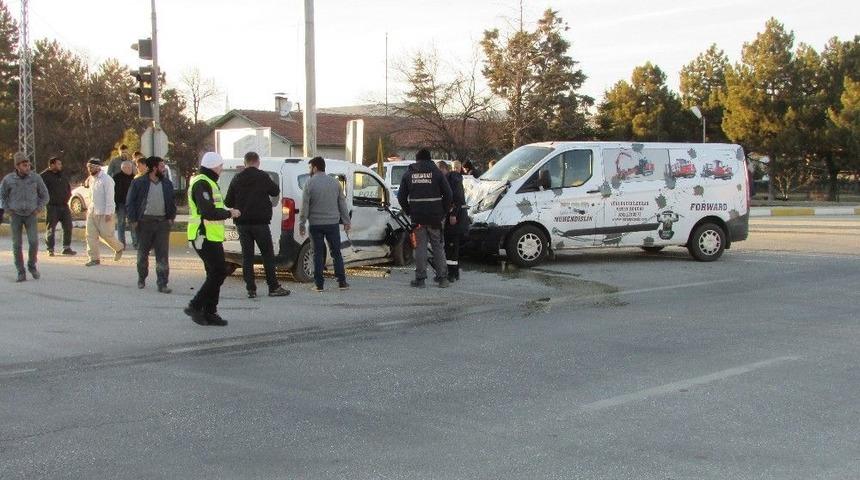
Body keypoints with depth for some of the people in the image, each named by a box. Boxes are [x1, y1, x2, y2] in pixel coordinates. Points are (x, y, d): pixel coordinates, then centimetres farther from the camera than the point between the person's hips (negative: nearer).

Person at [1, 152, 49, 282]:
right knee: (17, 245, -2)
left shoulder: (35, 177, -9)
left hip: (30, 215, 0)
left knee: (34, 242, -15)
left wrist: (38, 209, -5)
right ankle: (21, 273, 8)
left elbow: (44, 195, 4)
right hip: (15, 216, 0)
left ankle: (32, 265, 10)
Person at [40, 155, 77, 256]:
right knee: (51, 229, 0)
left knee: (68, 227, 4)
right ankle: (50, 249, 7)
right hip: (52, 206, -6)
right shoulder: (45, 176, -7)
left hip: (63, 206, 6)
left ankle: (67, 248, 13)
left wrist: (67, 197, 12)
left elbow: (68, 187, 26)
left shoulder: (63, 176, 15)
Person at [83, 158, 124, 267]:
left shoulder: (106, 179, -13)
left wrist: (108, 213, -19)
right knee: (91, 235, 1)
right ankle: (94, 258, 5)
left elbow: (109, 197, -16)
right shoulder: (91, 179, 12)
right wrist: (89, 208, 17)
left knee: (106, 234, -2)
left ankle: (118, 248, 25)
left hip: (104, 212, -7)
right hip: (92, 211, 7)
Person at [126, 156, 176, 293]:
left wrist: (171, 217, 5)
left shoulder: (167, 184, 10)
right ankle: (141, 279, 28)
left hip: (162, 221, 2)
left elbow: (172, 202, 17)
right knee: (143, 252, 10)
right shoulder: (139, 183, -2)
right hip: (145, 221, -2)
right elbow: (130, 202, -1)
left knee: (163, 254, -3)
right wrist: (133, 220, -8)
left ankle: (162, 284, -2)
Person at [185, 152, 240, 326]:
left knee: (215, 274, 12)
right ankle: (195, 306, -5)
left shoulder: (208, 183, 19)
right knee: (219, 272, -11)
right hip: (205, 237, -11)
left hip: (211, 236, 11)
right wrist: (229, 213, -12)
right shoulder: (202, 184, -16)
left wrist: (227, 211, 10)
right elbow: (208, 212, -24)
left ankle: (209, 312, 16)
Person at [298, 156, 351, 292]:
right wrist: (346, 221, 15)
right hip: (332, 223, 3)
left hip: (316, 224, -2)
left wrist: (302, 223, -1)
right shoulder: (335, 182, 6)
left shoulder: (310, 183, -6)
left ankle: (319, 284, 3)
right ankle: (342, 282, 9)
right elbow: (342, 203, 10)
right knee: (336, 253, 9)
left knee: (318, 254, 3)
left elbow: (305, 206, -7)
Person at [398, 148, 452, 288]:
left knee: (420, 247, 4)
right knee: (438, 247, 8)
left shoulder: (408, 174, 6)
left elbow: (401, 197, 6)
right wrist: (443, 212, 6)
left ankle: (420, 279, 3)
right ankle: (442, 278, 9)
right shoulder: (437, 173, 1)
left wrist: (409, 212, 14)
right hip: (435, 217, 0)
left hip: (417, 217, 1)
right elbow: (448, 194, -3)